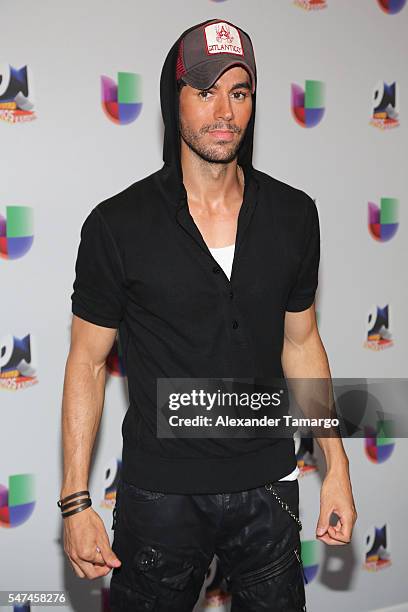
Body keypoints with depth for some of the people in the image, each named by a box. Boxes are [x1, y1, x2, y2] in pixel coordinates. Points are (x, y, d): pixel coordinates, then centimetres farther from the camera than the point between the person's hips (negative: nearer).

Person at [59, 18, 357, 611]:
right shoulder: (118, 225, -11)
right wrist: (76, 502, -7)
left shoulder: (294, 215, -1)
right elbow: (87, 362, -5)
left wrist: (337, 464, 7)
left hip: (268, 487, 3)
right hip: (159, 495, -2)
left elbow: (300, 343, 8)